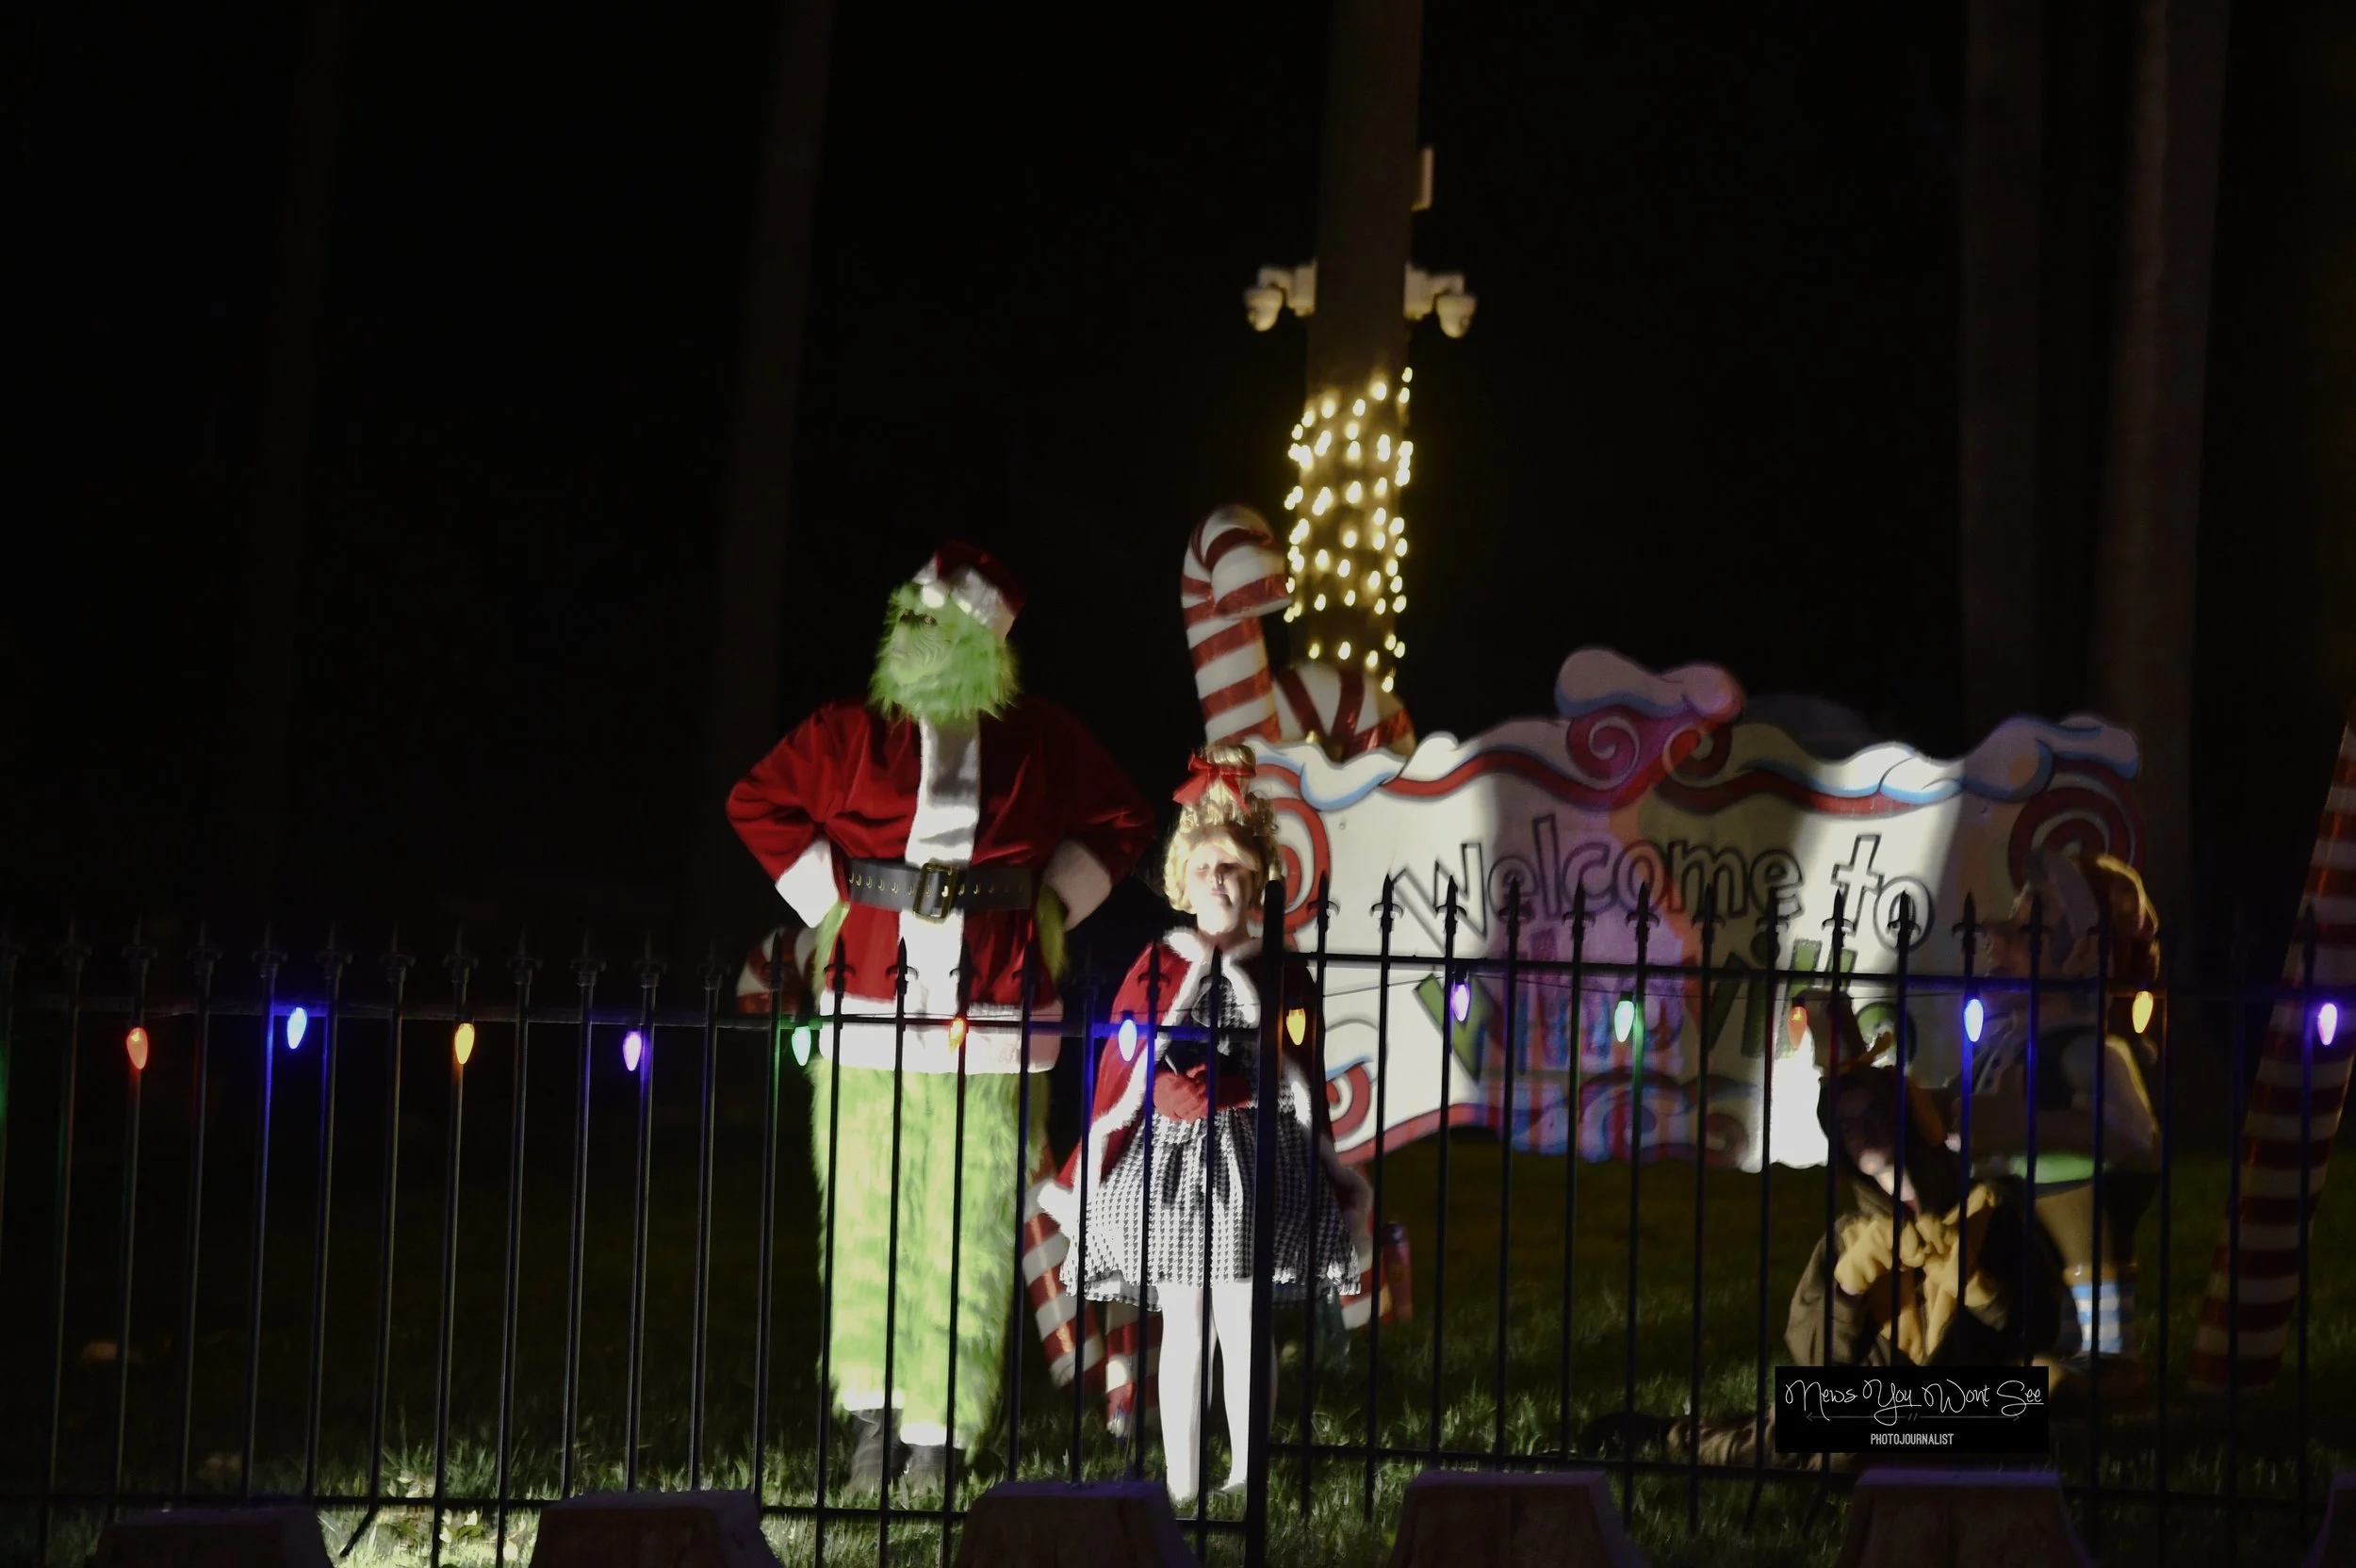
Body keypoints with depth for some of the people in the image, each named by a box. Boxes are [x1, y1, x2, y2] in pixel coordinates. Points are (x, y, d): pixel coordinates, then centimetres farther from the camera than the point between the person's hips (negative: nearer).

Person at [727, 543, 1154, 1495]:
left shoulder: (1042, 744, 8)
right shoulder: (850, 733, 6)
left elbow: (1121, 822, 19)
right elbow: (758, 803, 12)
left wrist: (1054, 906, 8)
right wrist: (828, 899, 5)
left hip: (993, 1021, 0)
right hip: (867, 1012, 1)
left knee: (971, 1233, -4)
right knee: (864, 1220, -1)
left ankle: (939, 1436, -1)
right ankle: (873, 1415, 11)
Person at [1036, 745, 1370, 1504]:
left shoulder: (1280, 973, 3)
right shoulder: (1156, 968, 3)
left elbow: (1304, 1087, 7)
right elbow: (1119, 1075, 5)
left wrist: (1327, 1179, 8)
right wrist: (1086, 1178, 4)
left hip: (1253, 1157, -1)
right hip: (1170, 1156, 1)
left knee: (1242, 1330, -1)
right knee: (1182, 1330, 4)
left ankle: (1245, 1484, 6)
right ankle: (1180, 1490, 7)